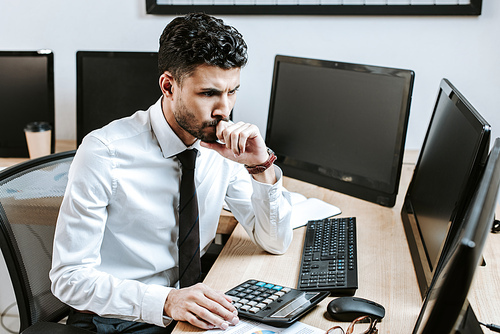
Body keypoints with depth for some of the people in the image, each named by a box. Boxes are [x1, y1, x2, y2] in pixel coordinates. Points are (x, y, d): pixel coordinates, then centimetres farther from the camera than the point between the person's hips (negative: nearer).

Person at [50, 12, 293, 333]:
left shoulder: (226, 146, -4)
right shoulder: (104, 153, -17)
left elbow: (276, 243, 2)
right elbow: (69, 277, -16)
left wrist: (262, 169, -15)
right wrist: (166, 302, -30)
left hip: (194, 306, 5)